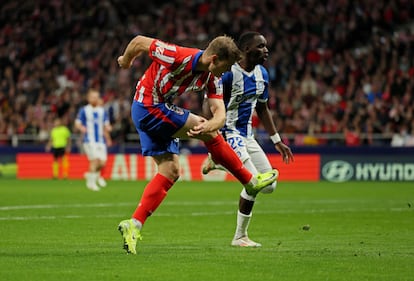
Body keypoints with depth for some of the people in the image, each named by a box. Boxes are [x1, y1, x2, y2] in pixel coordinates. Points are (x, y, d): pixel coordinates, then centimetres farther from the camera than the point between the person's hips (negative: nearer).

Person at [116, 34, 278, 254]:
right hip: (148, 106, -9)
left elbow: (220, 113, -9)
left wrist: (208, 126, -33)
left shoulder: (212, 79, -2)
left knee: (171, 172, 3)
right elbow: (140, 41, -14)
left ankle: (133, 224, 0)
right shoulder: (179, 57, -24)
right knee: (209, 134, -9)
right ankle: (250, 182, 2)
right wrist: (125, 61, 5)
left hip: (160, 110, 9)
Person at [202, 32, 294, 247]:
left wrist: (277, 141, 18)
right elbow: (209, 107, -19)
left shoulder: (262, 74, 7)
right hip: (228, 134, -8)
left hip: (247, 136, 8)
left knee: (269, 185, 4)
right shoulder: (227, 73, -18)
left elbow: (262, 109, 19)